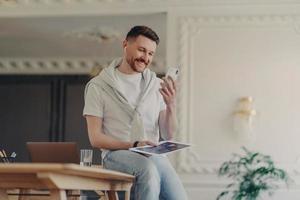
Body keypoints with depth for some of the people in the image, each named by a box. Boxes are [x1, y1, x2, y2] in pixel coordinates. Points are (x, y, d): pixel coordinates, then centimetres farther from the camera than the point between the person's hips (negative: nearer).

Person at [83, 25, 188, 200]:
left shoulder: (156, 85, 14)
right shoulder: (98, 86, 3)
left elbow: (168, 135, 8)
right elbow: (95, 138, -2)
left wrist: (171, 105, -10)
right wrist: (133, 145, -16)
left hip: (154, 156, 4)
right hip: (117, 154, -4)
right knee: (148, 168, -37)